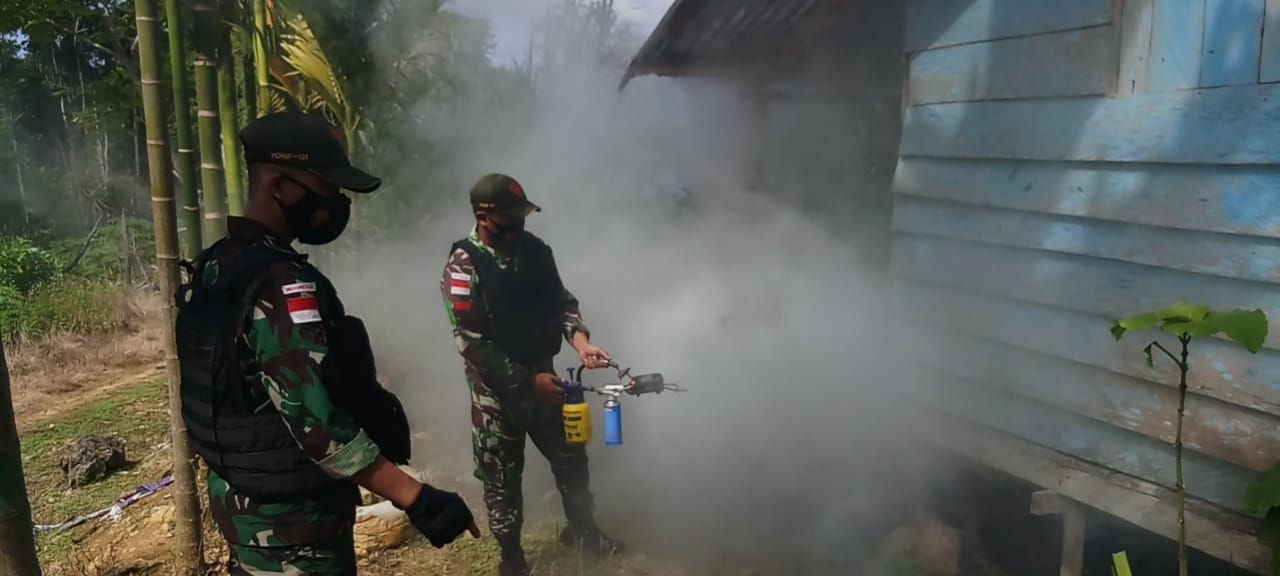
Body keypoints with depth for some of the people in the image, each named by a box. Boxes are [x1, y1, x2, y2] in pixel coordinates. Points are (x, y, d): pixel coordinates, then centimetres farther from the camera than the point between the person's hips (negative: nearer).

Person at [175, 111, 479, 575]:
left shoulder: (215, 267, 5)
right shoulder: (281, 285, -26)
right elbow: (316, 422, -32)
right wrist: (417, 499, -32)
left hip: (240, 501, 9)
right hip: (290, 522, -9)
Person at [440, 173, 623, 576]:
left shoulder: (535, 250, -3)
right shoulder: (463, 268, -20)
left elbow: (561, 300, 7)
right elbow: (473, 345, -21)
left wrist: (580, 340, -13)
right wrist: (529, 380, -19)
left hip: (541, 375, 5)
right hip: (496, 389, -5)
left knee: (571, 457, 18)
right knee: (502, 476, 9)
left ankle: (581, 529, 42)